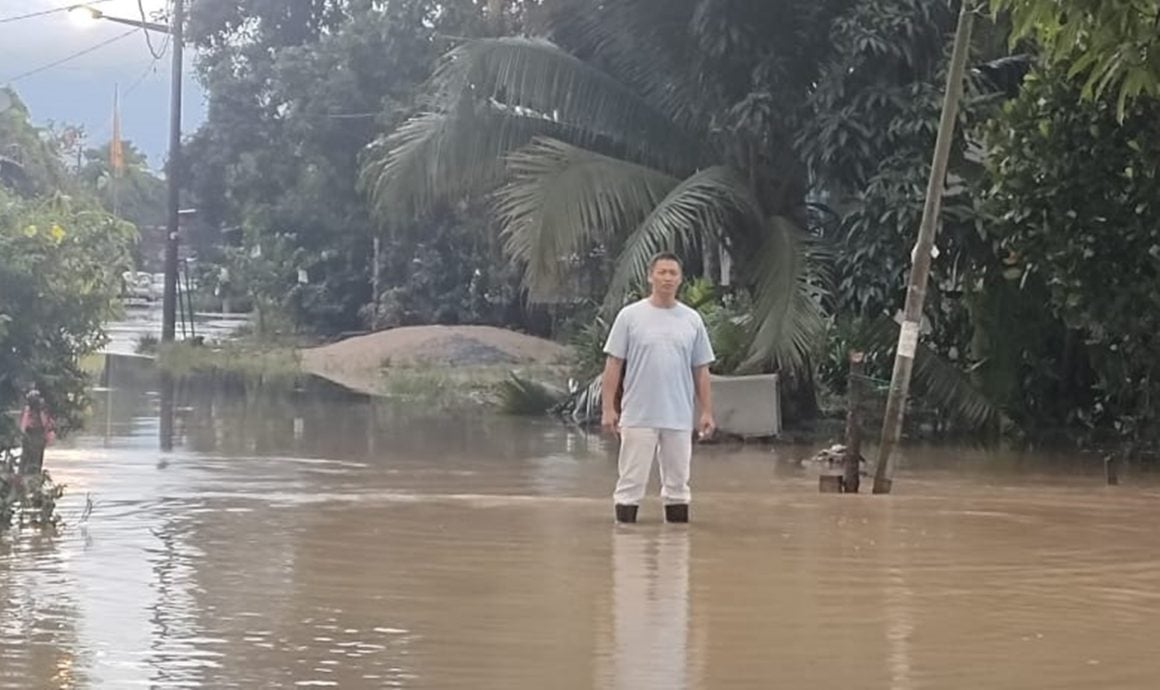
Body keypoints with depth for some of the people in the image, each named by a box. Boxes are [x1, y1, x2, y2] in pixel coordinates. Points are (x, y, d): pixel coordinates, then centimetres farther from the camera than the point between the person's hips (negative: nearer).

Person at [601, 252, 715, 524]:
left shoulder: (692, 320, 6)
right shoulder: (630, 316, -3)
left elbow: (701, 370, 9)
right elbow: (613, 364, -3)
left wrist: (706, 411, 4)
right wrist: (608, 408, -9)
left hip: (679, 418, 3)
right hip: (638, 417, -3)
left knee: (677, 482, 8)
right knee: (631, 481, 0)